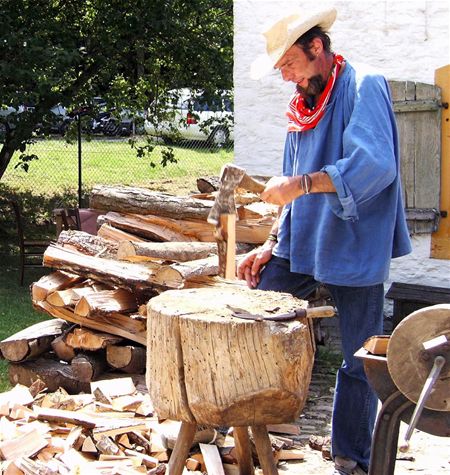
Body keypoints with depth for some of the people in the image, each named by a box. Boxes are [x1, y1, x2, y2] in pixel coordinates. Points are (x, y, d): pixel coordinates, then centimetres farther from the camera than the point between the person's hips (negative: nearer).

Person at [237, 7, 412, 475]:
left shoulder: (364, 87, -10)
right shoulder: (303, 107, 13)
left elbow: (377, 164, -26)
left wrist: (303, 183, -30)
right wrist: (272, 245, 11)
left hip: (354, 247, -7)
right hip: (300, 244, 7)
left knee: (360, 360, 3)